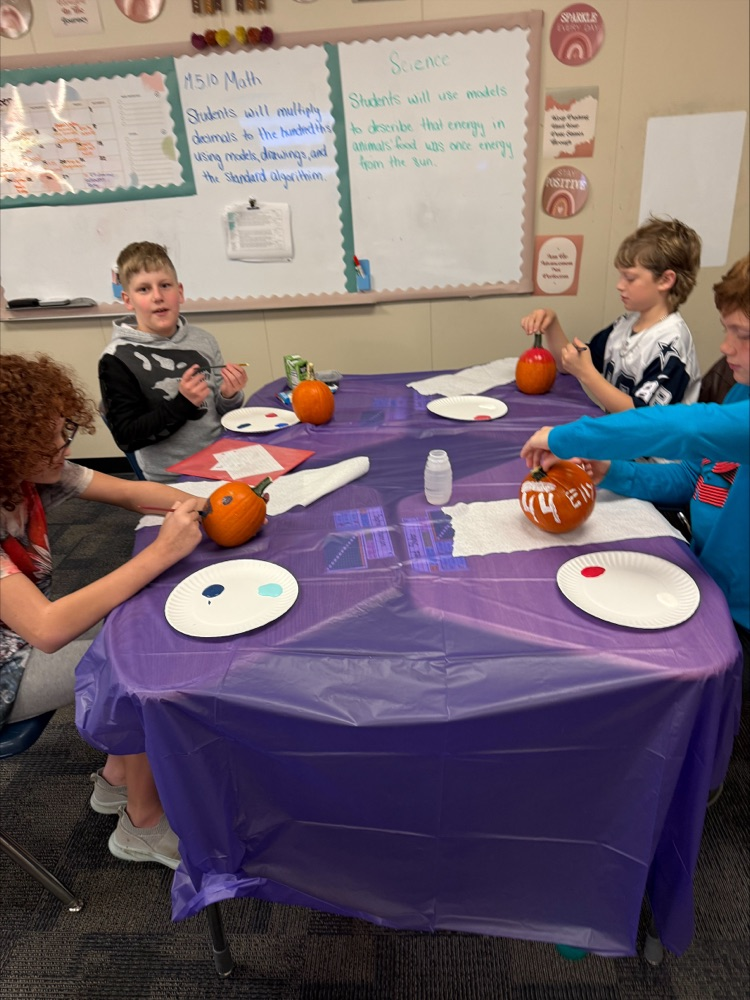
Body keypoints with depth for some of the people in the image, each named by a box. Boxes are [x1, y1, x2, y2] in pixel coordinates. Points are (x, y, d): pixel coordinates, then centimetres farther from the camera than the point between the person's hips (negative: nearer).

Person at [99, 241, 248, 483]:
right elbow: (127, 437, -10)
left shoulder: (202, 340, 4)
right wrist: (182, 403, -19)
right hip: (174, 481, -4)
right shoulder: (117, 359, -7)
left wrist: (229, 396, -8)